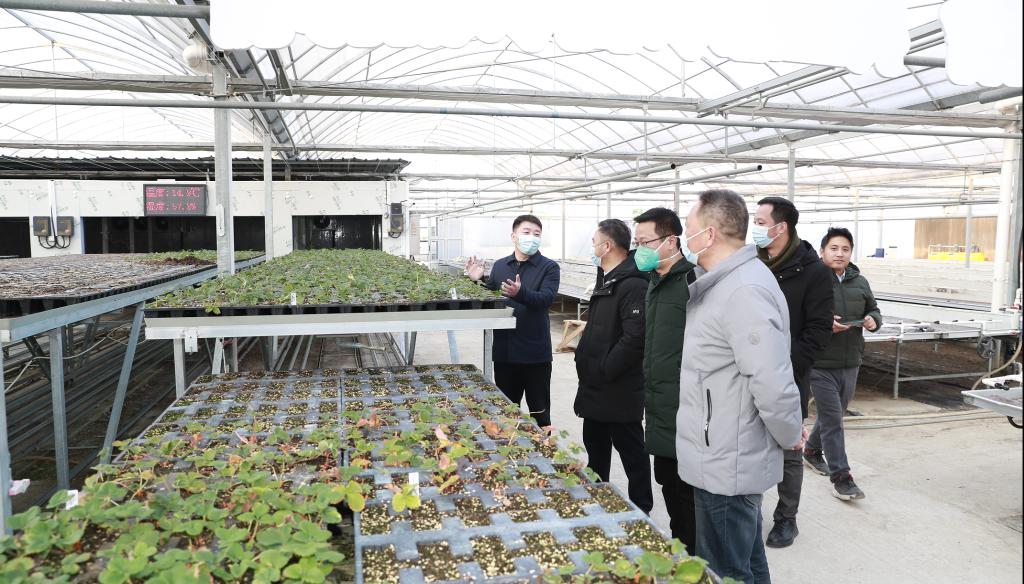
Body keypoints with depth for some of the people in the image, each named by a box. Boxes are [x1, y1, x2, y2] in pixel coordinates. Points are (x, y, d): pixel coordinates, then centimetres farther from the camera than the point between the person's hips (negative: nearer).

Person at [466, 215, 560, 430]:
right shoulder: (500, 265, 10)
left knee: (539, 409, 7)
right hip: (504, 349, 4)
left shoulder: (549, 267, -4)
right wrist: (479, 280, -2)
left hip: (535, 352, -4)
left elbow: (546, 298, -20)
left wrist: (520, 293, -37)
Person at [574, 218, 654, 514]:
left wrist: (603, 370, -23)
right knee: (595, 446, 22)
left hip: (620, 391, -10)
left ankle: (641, 512, 21)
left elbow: (634, 338, -30)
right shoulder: (606, 279, 12)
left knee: (631, 451, 6)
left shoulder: (632, 285, -22)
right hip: (597, 388, 10)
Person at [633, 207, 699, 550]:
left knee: (686, 490, 3)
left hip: (683, 411, -9)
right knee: (668, 482, 19)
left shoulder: (692, 283, -17)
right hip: (661, 408, 9)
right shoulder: (657, 282, 13)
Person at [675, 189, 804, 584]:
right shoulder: (726, 282, 9)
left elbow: (772, 382, -28)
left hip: (725, 466, -10)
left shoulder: (744, 292, -25)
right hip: (725, 459, 10)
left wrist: (790, 436, -12)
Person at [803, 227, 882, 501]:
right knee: (832, 419, -4)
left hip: (850, 363, 7)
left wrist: (874, 320, -1)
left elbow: (873, 309, 22)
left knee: (833, 414, 20)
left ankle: (812, 450, 43)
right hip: (821, 365, -7)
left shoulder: (860, 282, 8)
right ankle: (841, 477, 4)